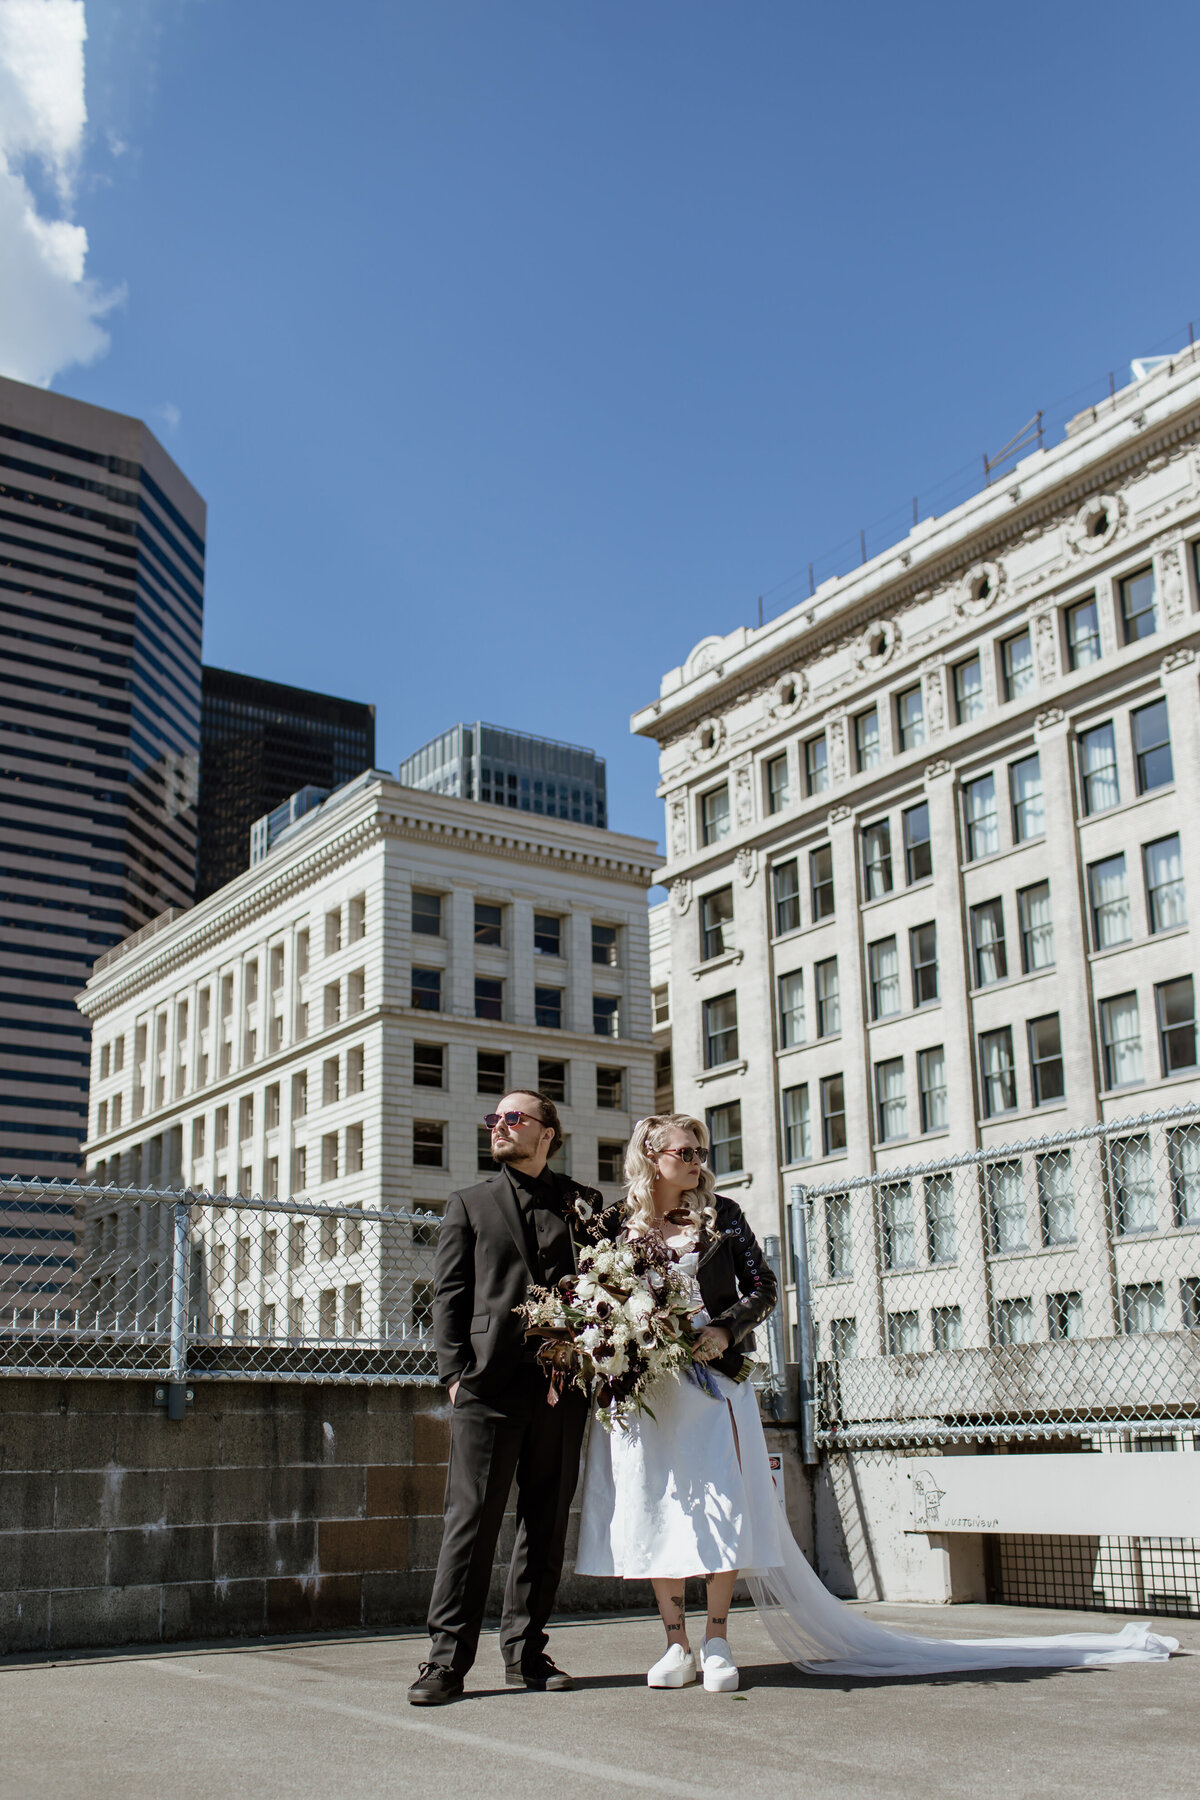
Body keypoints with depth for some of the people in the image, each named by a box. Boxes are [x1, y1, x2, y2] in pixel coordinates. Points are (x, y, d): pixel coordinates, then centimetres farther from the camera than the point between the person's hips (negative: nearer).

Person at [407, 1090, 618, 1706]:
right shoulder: (469, 1203, 13)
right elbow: (448, 1294, 6)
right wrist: (455, 1371, -5)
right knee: (471, 1520, -4)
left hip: (563, 1384, 2)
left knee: (546, 1522, 8)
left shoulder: (585, 1204, 14)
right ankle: (447, 1658, 2)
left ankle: (526, 1651, 18)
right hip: (490, 1384, -2)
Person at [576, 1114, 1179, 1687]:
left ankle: (717, 1641, 6)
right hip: (640, 1386, 0)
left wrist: (724, 1331, -11)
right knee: (654, 1508, 1)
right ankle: (677, 1644, 9)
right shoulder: (621, 1227, 7)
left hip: (712, 1380, 0)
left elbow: (761, 1288, 5)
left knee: (723, 1504, -5)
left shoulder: (720, 1214, 8)